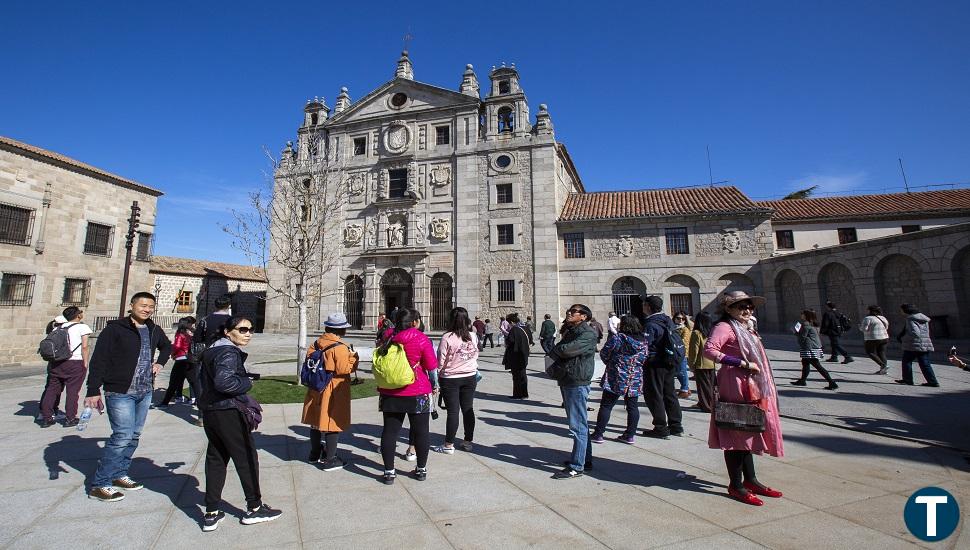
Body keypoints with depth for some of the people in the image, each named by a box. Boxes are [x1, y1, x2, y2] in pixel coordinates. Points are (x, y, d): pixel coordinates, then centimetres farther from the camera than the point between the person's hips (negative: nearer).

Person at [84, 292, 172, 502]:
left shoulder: (154, 330, 8)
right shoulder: (115, 329, -10)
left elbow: (167, 346, 30)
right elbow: (98, 360, -14)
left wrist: (160, 362, 12)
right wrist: (93, 391, -20)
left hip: (145, 392, 6)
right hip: (120, 392, -6)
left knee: (134, 435, 12)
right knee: (123, 436, -9)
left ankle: (119, 474, 27)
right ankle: (100, 484, 4)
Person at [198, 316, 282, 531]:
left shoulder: (212, 350, 13)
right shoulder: (229, 353, -19)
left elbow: (204, 379, 21)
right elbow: (224, 382, -33)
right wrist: (247, 382, -16)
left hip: (209, 412, 10)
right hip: (228, 413, -9)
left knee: (215, 460, 15)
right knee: (247, 459, 4)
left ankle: (211, 514, 22)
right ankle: (254, 509, 17)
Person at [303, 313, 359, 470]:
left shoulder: (317, 343, 3)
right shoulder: (340, 348, -20)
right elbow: (344, 369, -23)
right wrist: (353, 357, -9)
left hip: (317, 389, 8)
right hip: (334, 392, -8)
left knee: (316, 422, 20)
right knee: (333, 424, 2)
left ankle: (315, 453, 37)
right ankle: (329, 460, 10)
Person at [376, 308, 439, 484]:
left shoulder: (388, 338, 1)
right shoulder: (421, 339, -11)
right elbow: (431, 366, -8)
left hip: (390, 393, 3)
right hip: (418, 392, -3)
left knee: (390, 431, 10)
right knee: (421, 431, 10)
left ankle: (389, 471, 14)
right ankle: (421, 469, 20)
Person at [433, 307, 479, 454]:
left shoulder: (447, 338, -17)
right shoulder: (473, 336, -3)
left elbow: (441, 361, -11)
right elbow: (476, 355, 6)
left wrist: (439, 376, 3)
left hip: (450, 379, -4)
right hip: (470, 377, 4)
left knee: (453, 411, 3)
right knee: (468, 409, 12)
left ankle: (449, 445, 12)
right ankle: (468, 441, 23)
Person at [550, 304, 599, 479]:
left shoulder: (587, 333, -14)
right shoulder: (570, 331, 16)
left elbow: (567, 349, -24)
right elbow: (558, 350, 15)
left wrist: (554, 351, -4)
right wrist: (557, 364, -5)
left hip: (577, 383, -10)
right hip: (566, 381, 10)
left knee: (578, 425, -4)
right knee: (580, 424, 18)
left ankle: (576, 467, 2)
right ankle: (585, 459, 30)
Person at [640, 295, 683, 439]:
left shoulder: (650, 325, -18)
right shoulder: (668, 320, 9)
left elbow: (644, 346, -22)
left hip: (655, 364, -9)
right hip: (670, 363, 9)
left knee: (654, 395, 1)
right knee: (670, 394, 16)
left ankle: (661, 428, 4)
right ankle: (676, 426, 24)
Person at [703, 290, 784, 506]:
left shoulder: (745, 329, 18)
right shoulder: (725, 327, -12)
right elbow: (709, 349, -27)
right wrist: (742, 363, -24)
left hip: (752, 387, 10)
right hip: (735, 385, -10)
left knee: (747, 433, 15)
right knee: (736, 435, -3)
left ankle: (750, 480, 26)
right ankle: (736, 485, 5)